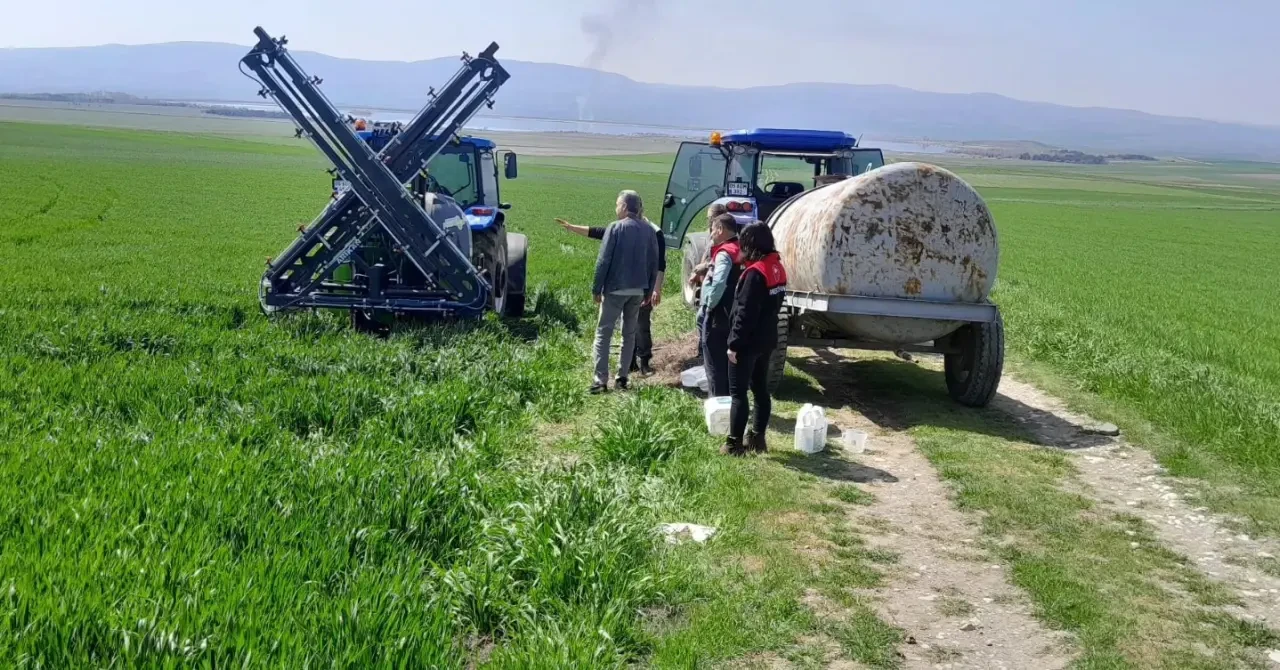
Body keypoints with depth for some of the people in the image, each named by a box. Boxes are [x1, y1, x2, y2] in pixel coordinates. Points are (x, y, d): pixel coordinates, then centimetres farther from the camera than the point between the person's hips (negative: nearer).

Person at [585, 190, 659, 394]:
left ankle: (601, 380, -7)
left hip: (615, 289, -5)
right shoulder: (648, 230, 5)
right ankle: (622, 377, 15)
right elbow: (654, 262, 8)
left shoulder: (615, 228, -9)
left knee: (603, 333, 0)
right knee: (629, 333, 15)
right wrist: (649, 290, 15)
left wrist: (596, 288, -5)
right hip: (638, 291, 5)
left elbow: (603, 260, -11)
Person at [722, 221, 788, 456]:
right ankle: (757, 438, 22)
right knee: (760, 389, 14)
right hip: (766, 340, 9)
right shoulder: (777, 268, 7)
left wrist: (734, 343, -18)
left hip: (748, 342, -9)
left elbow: (745, 312, -22)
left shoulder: (756, 272, -20)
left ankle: (734, 444, 3)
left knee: (738, 393, -1)